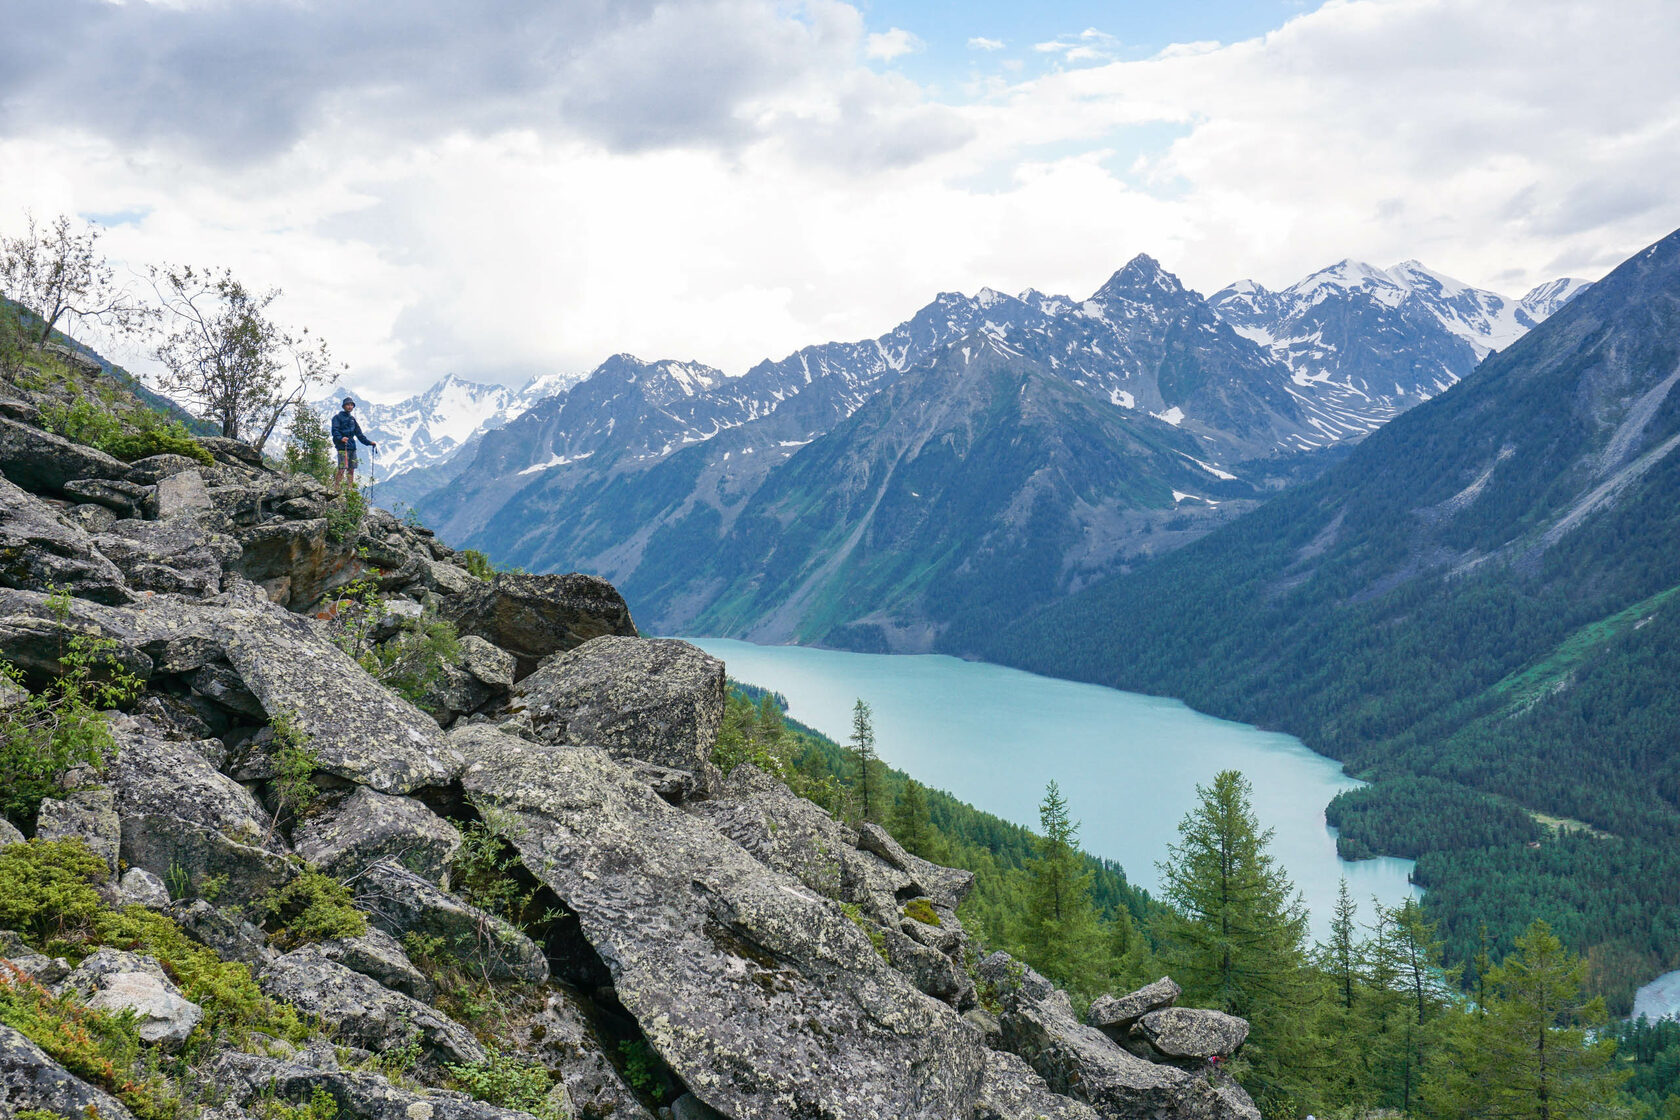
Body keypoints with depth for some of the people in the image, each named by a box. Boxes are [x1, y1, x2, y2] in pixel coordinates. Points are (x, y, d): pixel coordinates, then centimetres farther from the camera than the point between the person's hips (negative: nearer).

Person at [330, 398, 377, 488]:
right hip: (343, 447, -7)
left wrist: (369, 442, 21)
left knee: (351, 469, 5)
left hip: (352, 447, 7)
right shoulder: (338, 417, 2)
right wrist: (340, 438, -30)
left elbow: (359, 434, 26)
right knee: (342, 469, -15)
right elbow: (335, 431, -11)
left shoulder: (352, 419, 23)